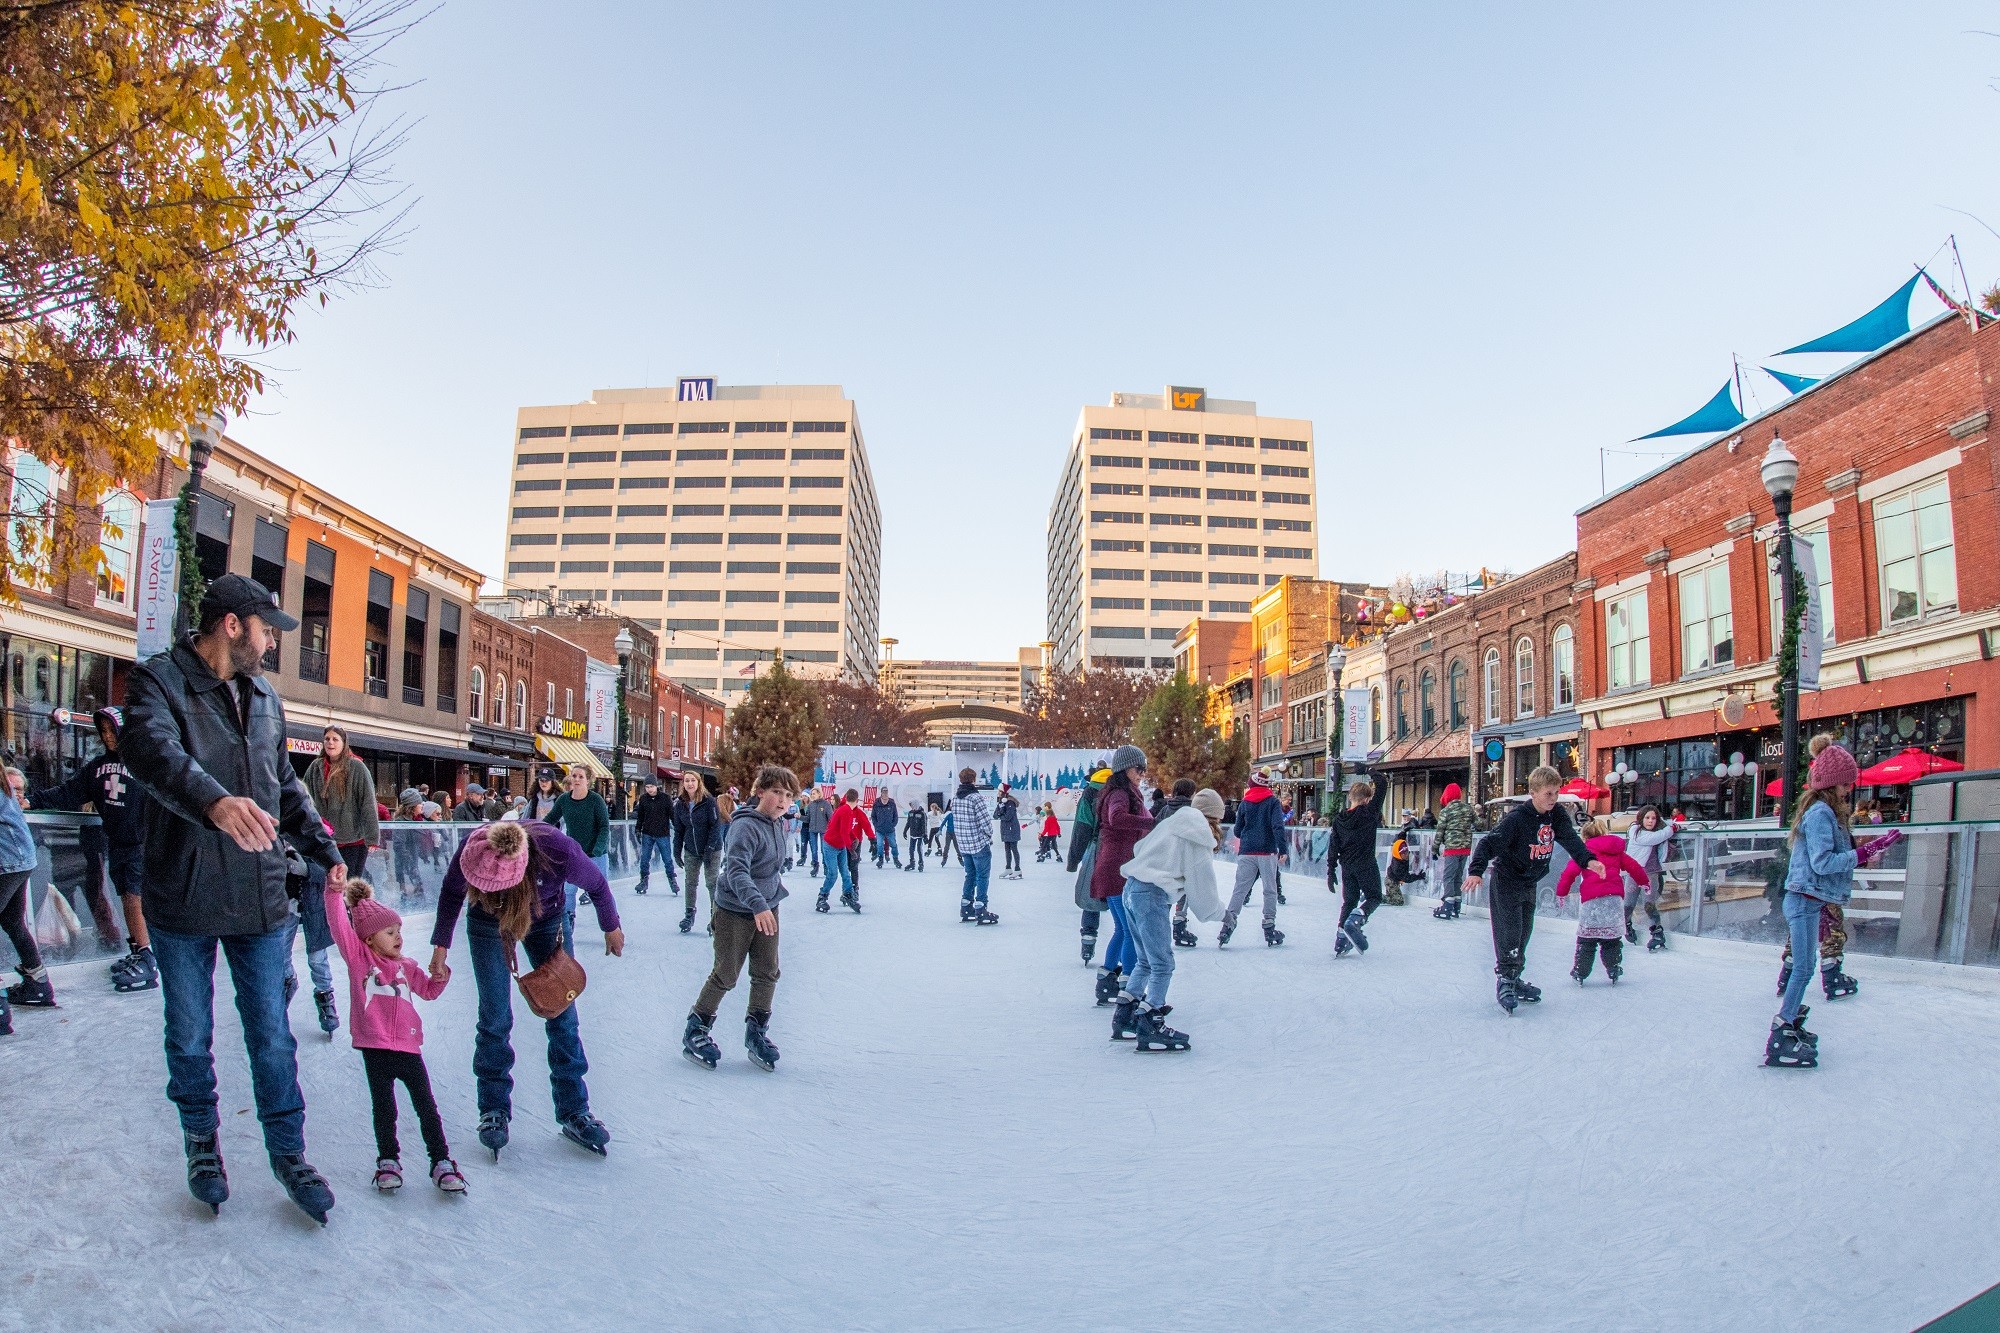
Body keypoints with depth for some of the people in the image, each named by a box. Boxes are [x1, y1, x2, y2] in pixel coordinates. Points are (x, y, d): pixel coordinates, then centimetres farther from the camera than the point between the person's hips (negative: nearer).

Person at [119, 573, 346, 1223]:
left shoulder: (265, 697, 11)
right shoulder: (158, 681, -9)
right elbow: (152, 750, -32)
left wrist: (325, 851, 20)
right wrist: (214, 800, -50)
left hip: (260, 900, 4)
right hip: (183, 901, -4)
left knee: (272, 1037, 9)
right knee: (190, 1038, 14)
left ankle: (288, 1151, 22)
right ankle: (201, 1142, 35)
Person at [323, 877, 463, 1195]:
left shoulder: (407, 966, 10)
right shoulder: (358, 957, 0)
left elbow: (428, 990, 24)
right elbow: (339, 925, -13)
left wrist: (440, 978, 2)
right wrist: (335, 892, -28)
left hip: (408, 1047, 2)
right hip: (375, 1049, -2)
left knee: (426, 1106, 3)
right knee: (383, 1109, 9)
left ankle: (441, 1161, 9)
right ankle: (388, 1160, 27)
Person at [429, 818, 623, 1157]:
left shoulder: (560, 851, -41)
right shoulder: (471, 849, -36)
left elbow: (596, 884, -18)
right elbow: (452, 893, -11)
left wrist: (611, 928, -2)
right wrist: (440, 947, -9)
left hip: (547, 920, 0)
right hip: (488, 924, 1)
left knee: (562, 1014, 0)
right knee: (495, 1019, -1)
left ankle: (574, 1112, 10)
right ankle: (494, 1110, 17)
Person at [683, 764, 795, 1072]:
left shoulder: (778, 826, 3)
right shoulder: (745, 826, -24)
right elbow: (736, 870, -37)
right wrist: (758, 904, -47)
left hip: (767, 909, 7)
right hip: (736, 911, -7)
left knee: (767, 974, 7)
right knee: (725, 975, 3)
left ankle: (757, 1032, 23)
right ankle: (695, 1032, 21)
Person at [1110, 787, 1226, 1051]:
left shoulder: (1170, 822, 16)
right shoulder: (1199, 841, -3)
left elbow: (1140, 848, 21)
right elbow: (1202, 886, -1)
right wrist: (1221, 913, 13)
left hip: (1132, 889, 8)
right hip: (1152, 897, -8)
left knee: (1145, 960, 18)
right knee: (1163, 965, -1)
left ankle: (1123, 1019, 22)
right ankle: (1149, 1029, 0)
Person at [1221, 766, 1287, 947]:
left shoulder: (1245, 803, 6)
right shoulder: (1273, 802, -2)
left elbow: (1237, 830, 11)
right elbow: (1278, 826, -13)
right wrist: (1282, 849, -15)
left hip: (1247, 852, 2)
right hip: (1267, 852, -2)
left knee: (1240, 889, 6)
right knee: (1270, 890, 6)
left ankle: (1228, 923, -3)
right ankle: (1269, 929, 8)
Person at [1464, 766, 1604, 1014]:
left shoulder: (1557, 815, -3)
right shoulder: (1516, 818, -23)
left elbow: (1570, 839, -11)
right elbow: (1489, 843, -27)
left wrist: (1589, 860, -30)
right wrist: (1476, 871, -41)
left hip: (1530, 884, 7)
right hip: (1506, 883, -7)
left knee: (1523, 934, 14)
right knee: (1509, 934, -10)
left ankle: (1514, 979, 25)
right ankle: (1505, 981, -2)